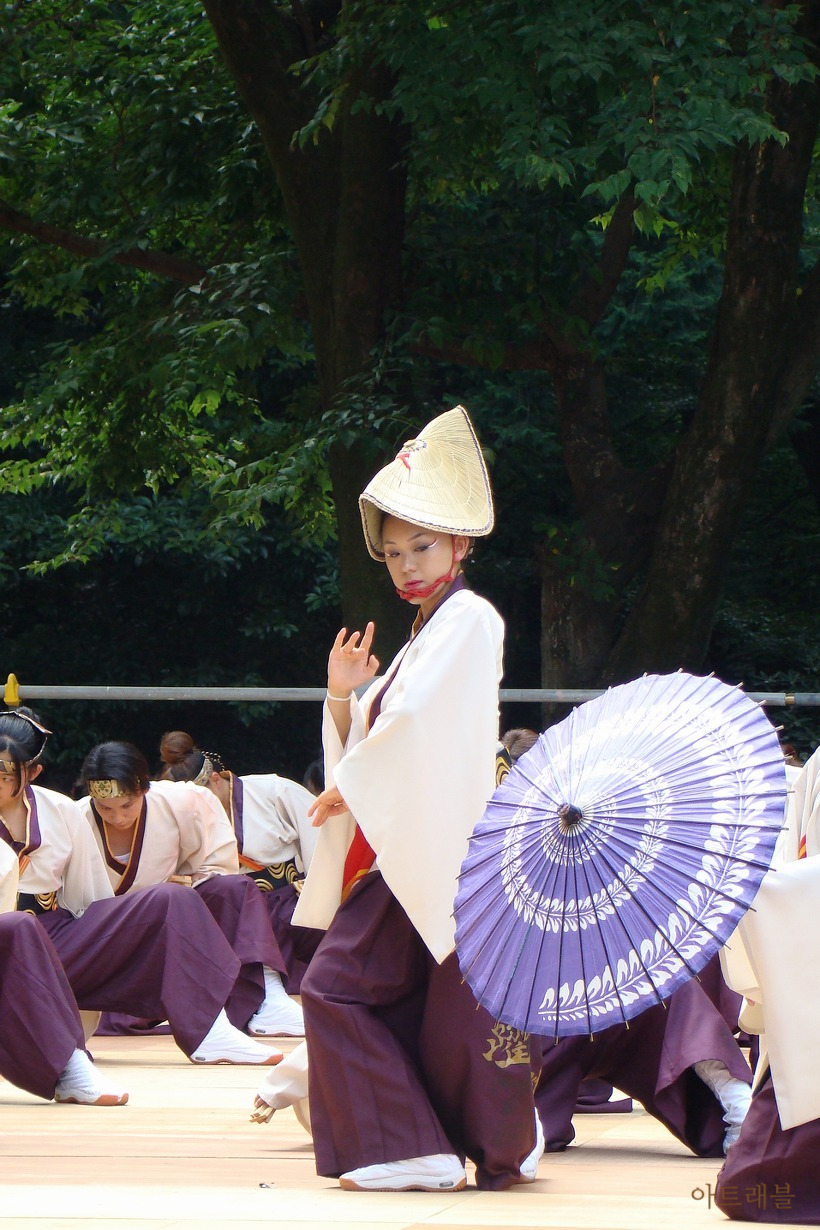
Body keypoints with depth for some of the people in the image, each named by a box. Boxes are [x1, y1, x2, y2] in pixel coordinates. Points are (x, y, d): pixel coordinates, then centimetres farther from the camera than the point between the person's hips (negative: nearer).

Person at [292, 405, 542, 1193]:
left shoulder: (469, 620, -5)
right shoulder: (420, 640, 22)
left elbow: (418, 722, -14)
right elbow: (374, 739, 19)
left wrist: (352, 786, -5)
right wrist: (343, 697, 2)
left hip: (443, 843, -9)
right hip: (393, 847, 9)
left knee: (457, 997, -6)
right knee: (337, 986, 3)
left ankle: (500, 1148, 8)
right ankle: (407, 1147, 6)